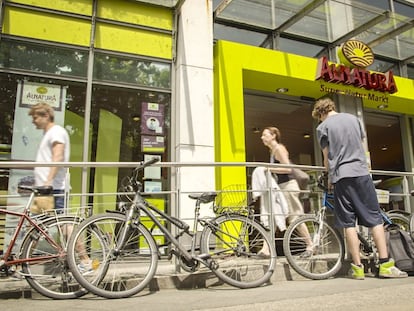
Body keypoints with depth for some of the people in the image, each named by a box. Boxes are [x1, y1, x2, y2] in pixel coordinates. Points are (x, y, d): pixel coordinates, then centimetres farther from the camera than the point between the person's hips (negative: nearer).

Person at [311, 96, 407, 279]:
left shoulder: (323, 127, 2)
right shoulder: (353, 118, 13)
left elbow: (326, 156, 4)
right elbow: (362, 144, 20)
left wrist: (329, 177, 18)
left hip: (341, 177, -2)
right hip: (362, 173, 2)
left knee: (349, 223, 1)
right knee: (375, 218, 4)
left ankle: (358, 267, 1)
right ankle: (385, 264, 0)